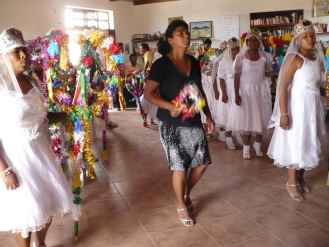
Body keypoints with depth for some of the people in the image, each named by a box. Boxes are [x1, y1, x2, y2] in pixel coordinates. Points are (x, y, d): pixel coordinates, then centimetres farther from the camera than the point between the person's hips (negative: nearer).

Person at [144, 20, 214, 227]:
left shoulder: (194, 62, 7)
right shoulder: (162, 64, -11)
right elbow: (148, 93, -13)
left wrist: (209, 116, 13)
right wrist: (170, 106, -26)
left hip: (194, 121, 6)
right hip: (172, 125, -6)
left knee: (202, 162, 11)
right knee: (180, 167, 2)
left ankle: (187, 193, 38)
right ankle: (182, 206, 25)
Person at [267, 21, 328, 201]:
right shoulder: (294, 58, -15)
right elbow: (282, 87, -19)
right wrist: (283, 113, -23)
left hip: (313, 106, 7)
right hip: (298, 106, -7)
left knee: (307, 142, 15)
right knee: (295, 143, 2)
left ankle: (300, 177, 32)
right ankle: (291, 182, 17)